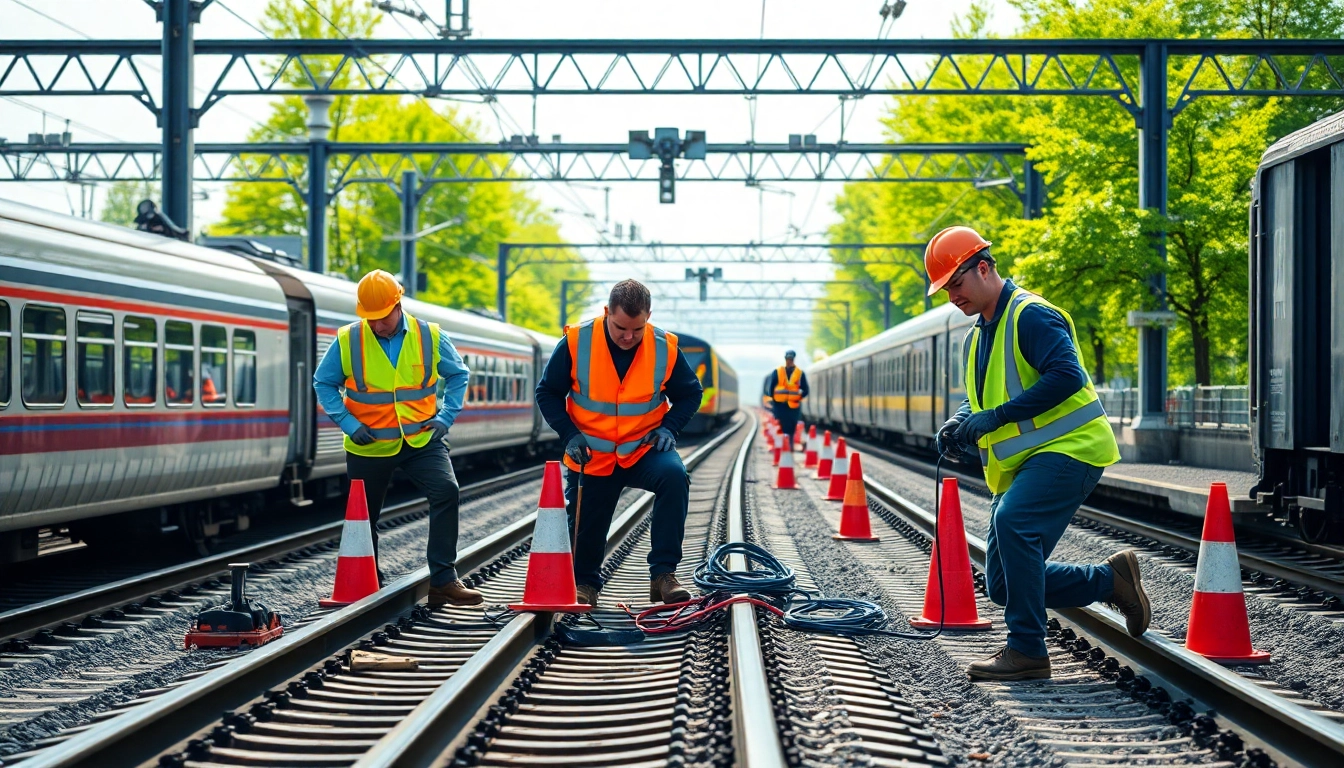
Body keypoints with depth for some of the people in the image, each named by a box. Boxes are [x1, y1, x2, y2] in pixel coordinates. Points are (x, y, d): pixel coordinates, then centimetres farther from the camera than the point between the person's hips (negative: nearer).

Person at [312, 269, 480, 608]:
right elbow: (324, 383, 2)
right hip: (369, 447, 0)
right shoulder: (347, 341, -7)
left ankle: (443, 580, -17)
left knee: (446, 491, -21)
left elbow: (458, 375, 8)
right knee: (363, 516, 10)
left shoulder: (430, 337, -4)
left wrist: (445, 416, -4)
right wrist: (348, 423, -9)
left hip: (422, 440, 0)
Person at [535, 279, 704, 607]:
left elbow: (690, 394, 4)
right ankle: (585, 584, 38)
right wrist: (570, 434, -14)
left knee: (674, 476, -29)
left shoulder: (665, 347, -11)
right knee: (586, 526, 6)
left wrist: (668, 427, -12)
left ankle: (663, 574, -24)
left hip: (644, 449, 0)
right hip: (592, 455, 0)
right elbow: (547, 392, -2)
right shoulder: (576, 342, -14)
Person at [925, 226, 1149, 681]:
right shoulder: (976, 339, 18)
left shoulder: (1031, 315, -11)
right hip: (1021, 465, 10)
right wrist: (959, 425, 3)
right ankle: (1111, 580, 17)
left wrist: (995, 417, -23)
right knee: (1005, 587, 3)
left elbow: (1066, 376, -24)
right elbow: (980, 400, 27)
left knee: (1014, 520, -34)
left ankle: (1027, 651, -26)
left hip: (1068, 448, -10)